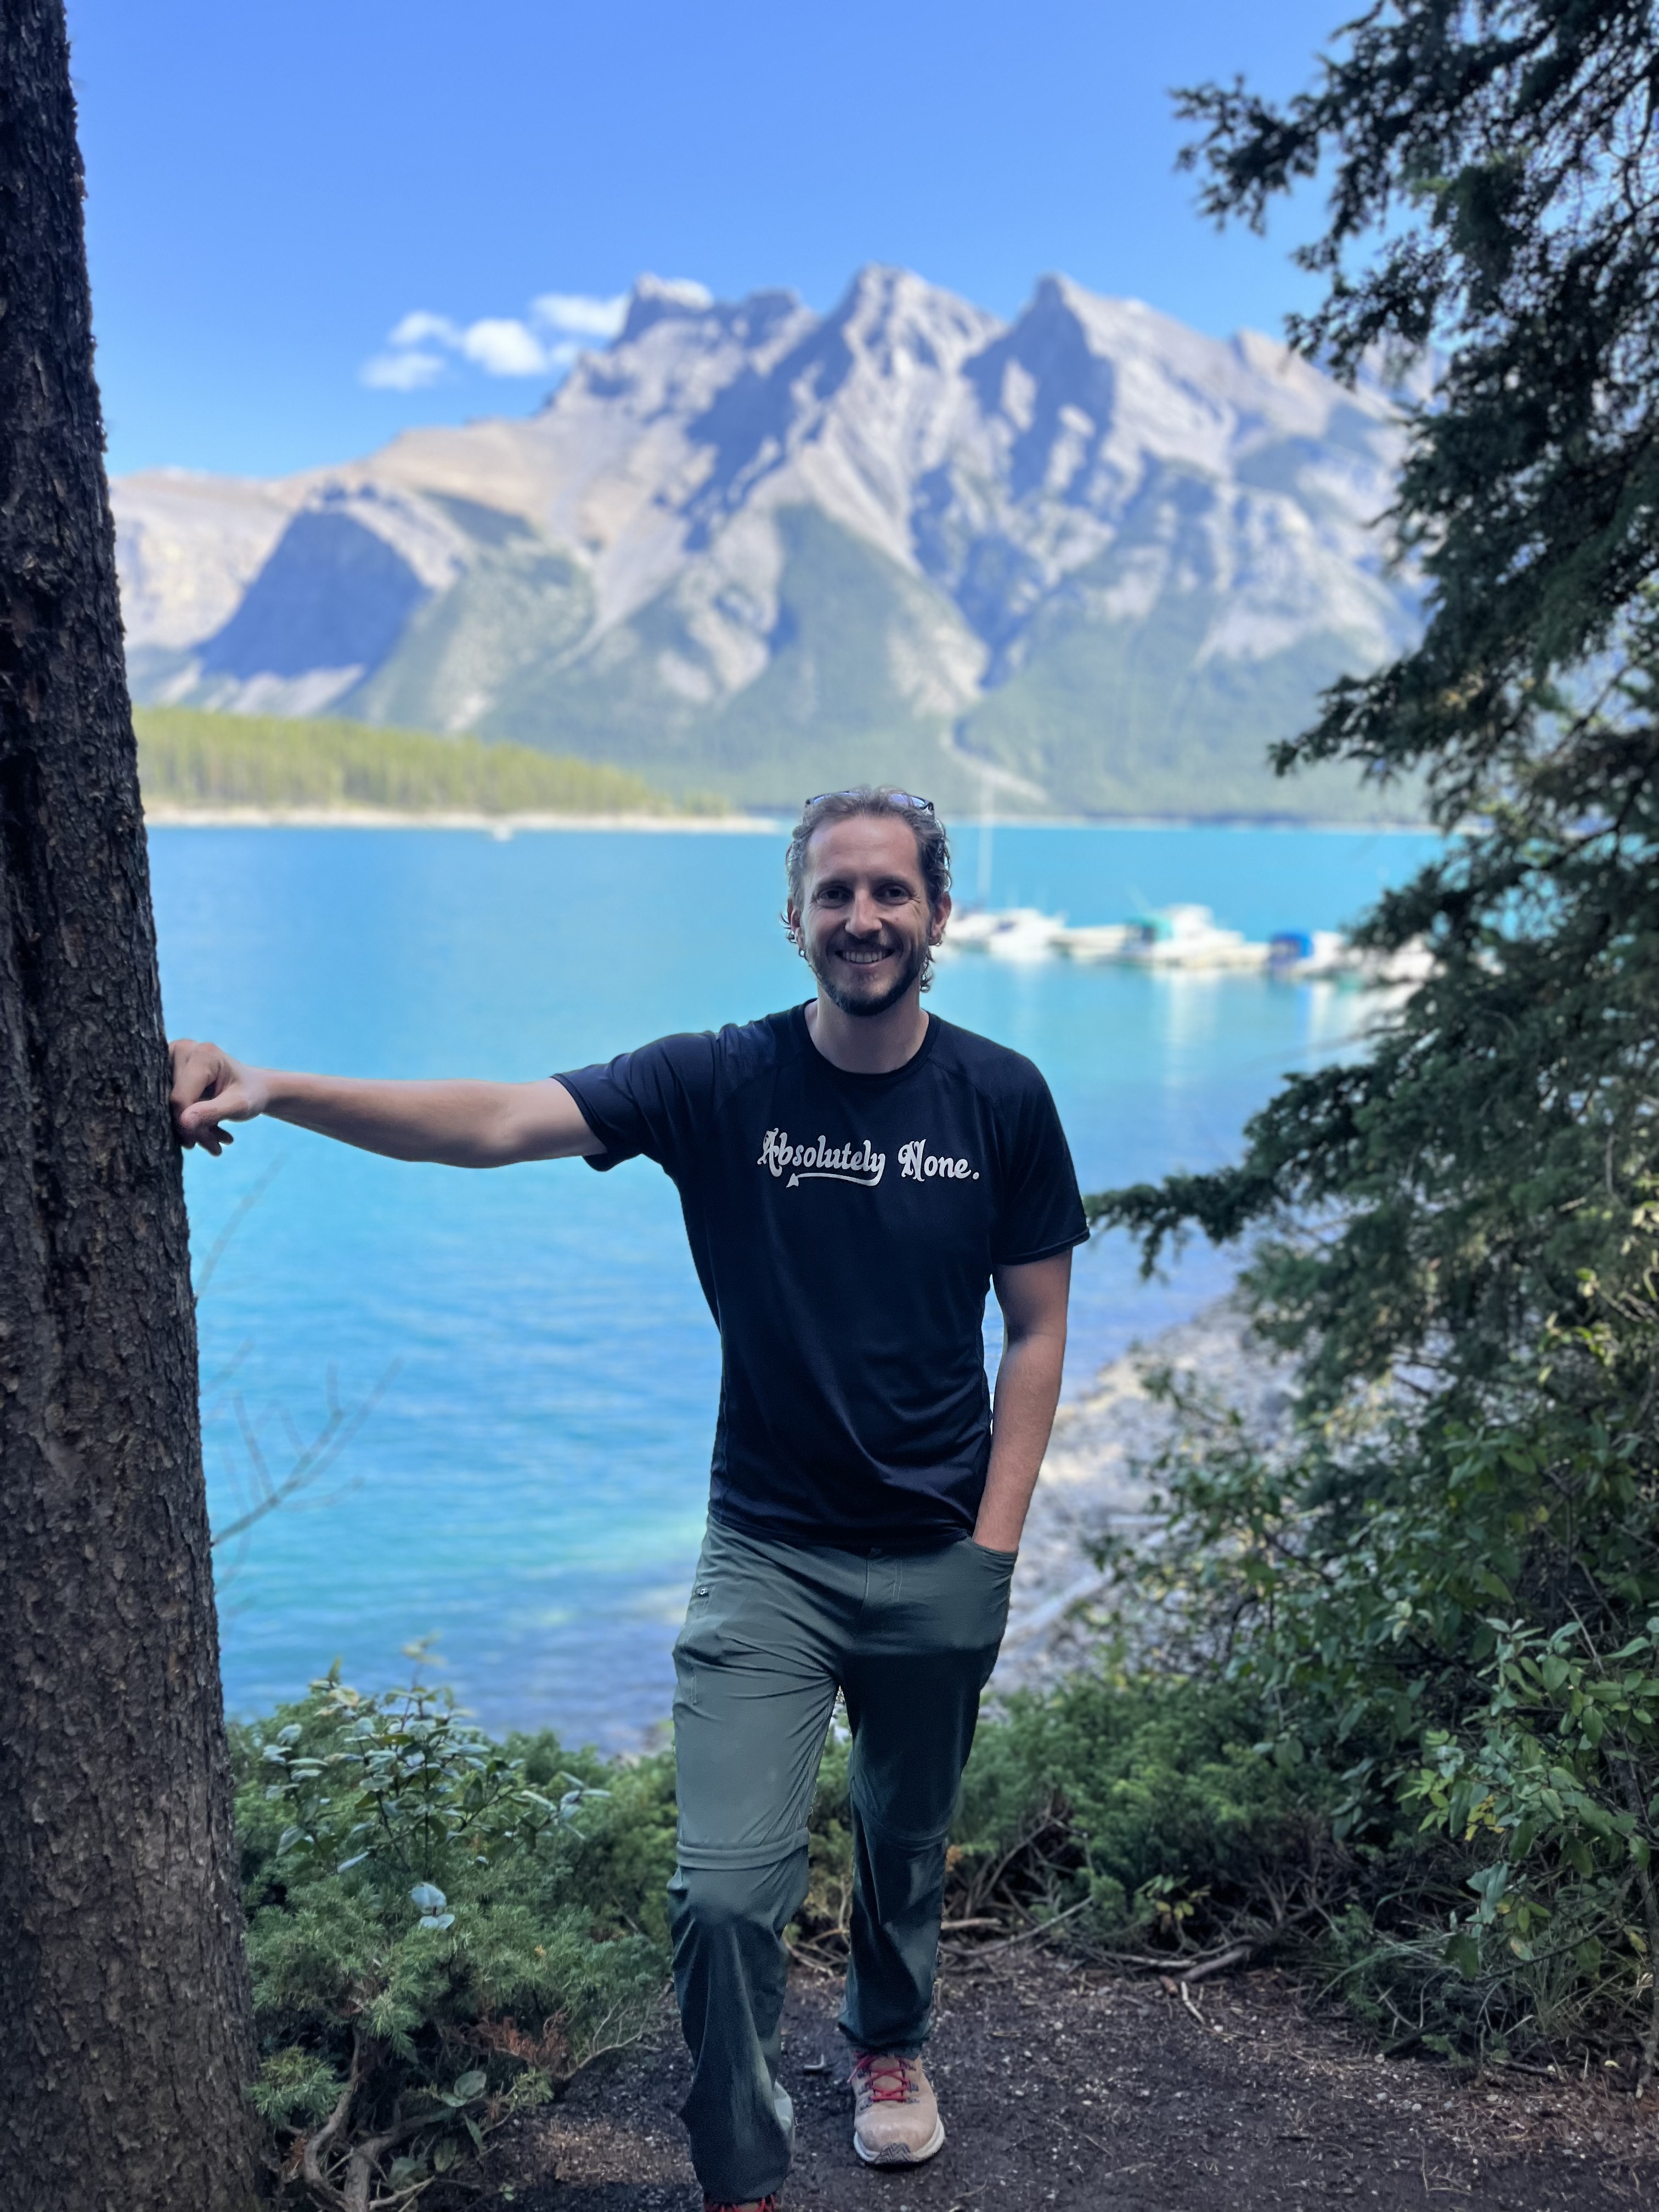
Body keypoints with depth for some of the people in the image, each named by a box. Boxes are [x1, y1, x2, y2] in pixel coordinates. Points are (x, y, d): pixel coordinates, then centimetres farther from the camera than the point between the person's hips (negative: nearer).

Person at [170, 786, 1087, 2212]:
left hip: (940, 1561, 2)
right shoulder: (719, 1083, -11)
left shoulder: (1002, 1100, -7)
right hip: (767, 1555, -1)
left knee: (906, 1837, 21)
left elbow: (1035, 1330, 0)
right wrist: (272, 1090, -39)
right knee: (726, 1888, -7)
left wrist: (995, 1544, -5)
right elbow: (494, 1122, -24)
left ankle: (888, 2049, 52)